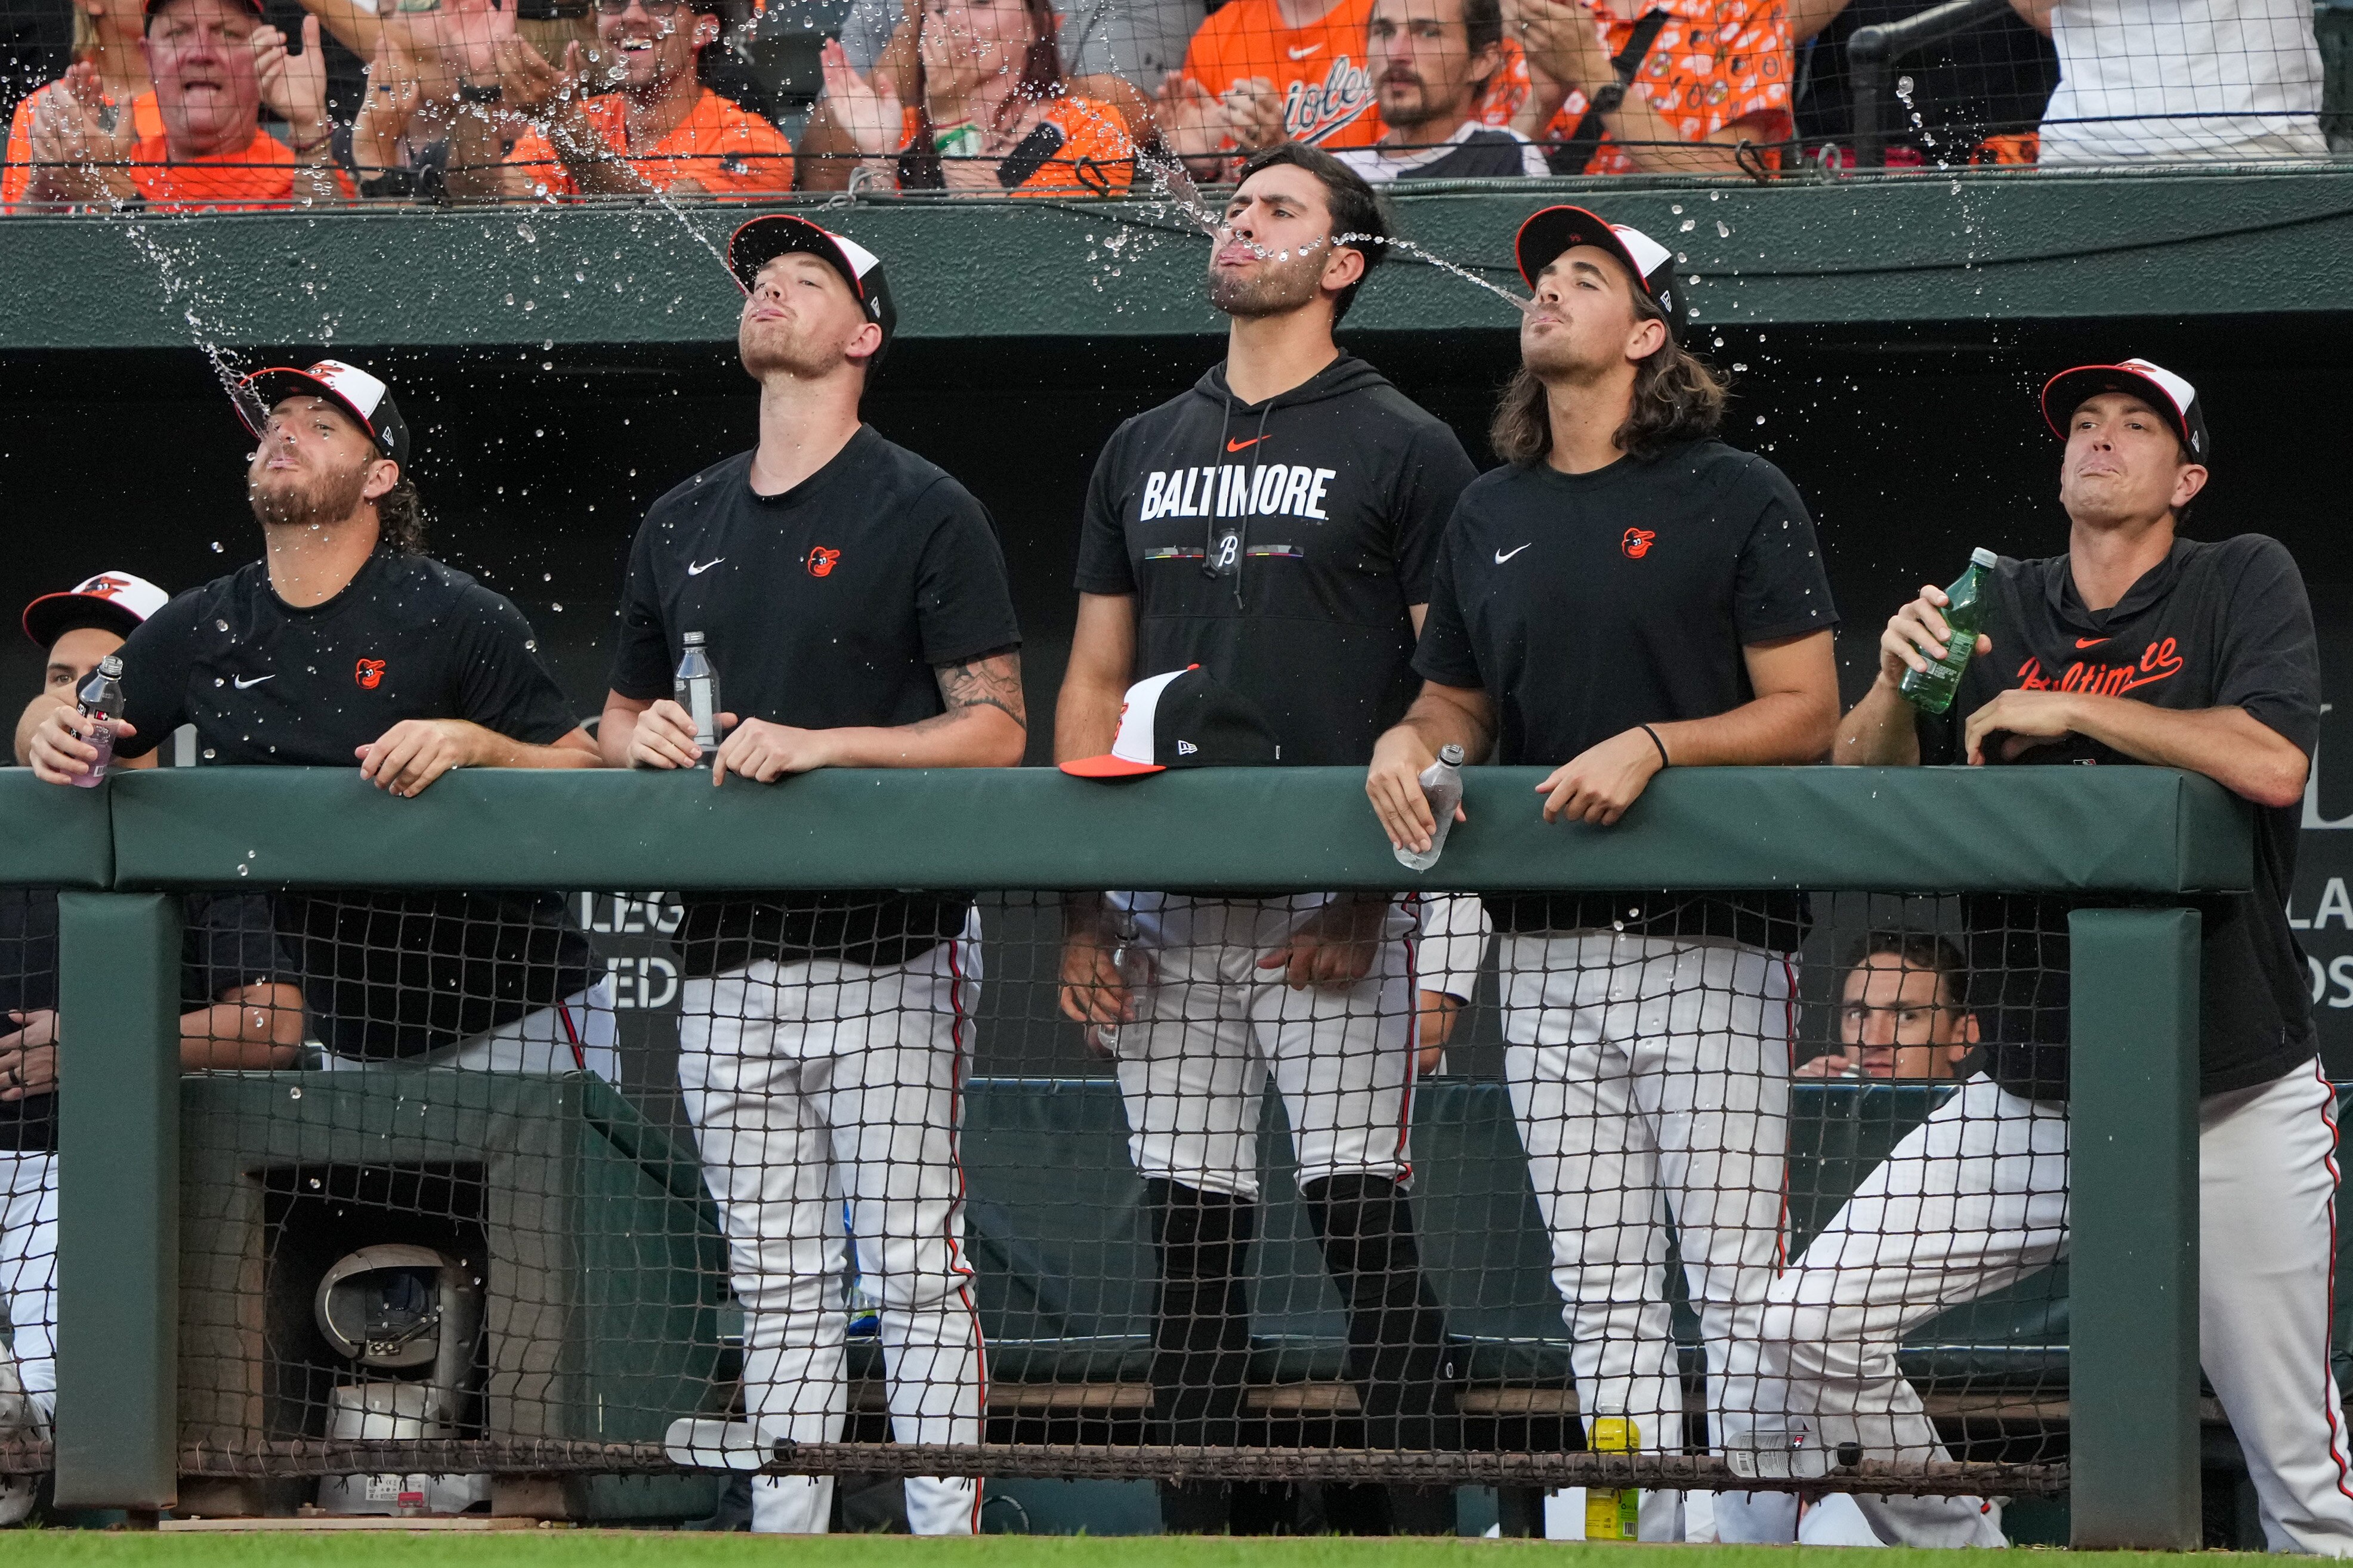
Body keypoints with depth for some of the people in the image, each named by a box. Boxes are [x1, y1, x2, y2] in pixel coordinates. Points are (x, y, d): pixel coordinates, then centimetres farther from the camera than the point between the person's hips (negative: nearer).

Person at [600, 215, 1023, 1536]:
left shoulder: (926, 513, -1)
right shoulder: (683, 524, 17)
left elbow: (995, 728, -6)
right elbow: (619, 714, 25)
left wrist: (819, 745, -18)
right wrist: (641, 735, 1)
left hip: (890, 947, -6)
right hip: (729, 955, 6)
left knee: (915, 1268, -8)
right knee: (777, 1283, 6)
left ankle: (951, 1537, -7)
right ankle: (785, 1539, 8)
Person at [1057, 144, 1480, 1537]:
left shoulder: (1404, 451, 2)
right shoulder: (1144, 453, 18)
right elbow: (1094, 687, 18)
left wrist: (1375, 894, -12)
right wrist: (1081, 909, 8)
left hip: (1331, 903, -5)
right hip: (1168, 908, 5)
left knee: (1365, 1217, -9)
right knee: (1190, 1232, 5)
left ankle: (1405, 1527, -7)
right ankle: (1193, 1538, 8)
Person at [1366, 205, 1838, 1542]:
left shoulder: (1735, 499, 0)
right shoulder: (1493, 517, 16)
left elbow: (1806, 713, -4)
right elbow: (1460, 703, 24)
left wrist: (1651, 747, -18)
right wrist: (1408, 741, 1)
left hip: (1709, 943, -5)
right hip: (1547, 951, 5)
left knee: (1740, 1280, -9)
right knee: (1605, 1294, 5)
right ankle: (1640, 1546, 7)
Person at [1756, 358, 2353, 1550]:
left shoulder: (2242, 582, 0)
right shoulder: (1999, 608, 11)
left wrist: (2069, 709, -13)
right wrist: (1896, 683, -16)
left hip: (2231, 1106, -4)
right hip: (2029, 1096, 4)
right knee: (1814, 1328, -10)